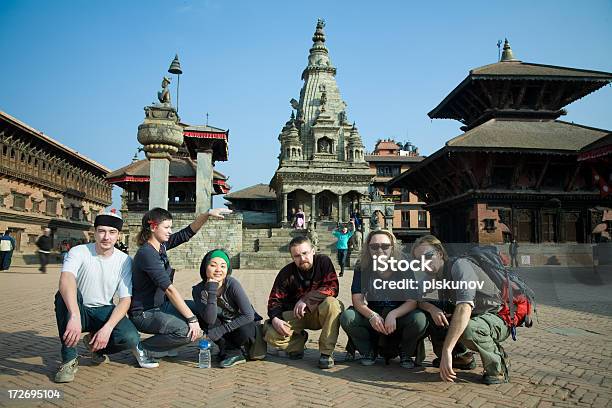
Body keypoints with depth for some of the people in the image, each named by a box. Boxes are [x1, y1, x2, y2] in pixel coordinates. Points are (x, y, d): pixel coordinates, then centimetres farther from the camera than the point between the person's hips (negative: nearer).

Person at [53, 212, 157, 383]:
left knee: (130, 338, -27)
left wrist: (107, 328, -27)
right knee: (65, 294, -34)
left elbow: (125, 299, -10)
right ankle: (69, 360, -22)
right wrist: (74, 316, -53)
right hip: (80, 310, -1)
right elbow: (66, 279, -36)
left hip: (105, 311, 1)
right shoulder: (79, 252, -14)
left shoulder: (124, 260, -7)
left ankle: (96, 344, 9)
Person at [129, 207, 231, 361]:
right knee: (187, 331, -26)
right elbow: (169, 289, -28)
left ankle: (166, 341, 11)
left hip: (161, 306, 9)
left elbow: (187, 233, 6)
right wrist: (192, 319, -28)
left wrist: (208, 214, -11)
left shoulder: (161, 245, 3)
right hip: (144, 314, -9)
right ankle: (143, 349, -5)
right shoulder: (146, 253, -24)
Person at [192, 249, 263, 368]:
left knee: (244, 332, -35)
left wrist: (221, 330, -29)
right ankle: (233, 353, -14)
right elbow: (210, 320, -30)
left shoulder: (232, 284, -24)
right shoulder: (198, 290, -16)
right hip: (224, 325, 3)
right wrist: (211, 290, -37)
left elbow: (249, 315, -26)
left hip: (244, 326, -3)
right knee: (203, 318, -23)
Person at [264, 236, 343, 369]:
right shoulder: (287, 273, -7)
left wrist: (307, 299, -28)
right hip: (295, 315, 2)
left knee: (332, 303, -35)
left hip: (318, 313, -2)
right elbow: (275, 299, -4)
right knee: (270, 334, -23)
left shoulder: (323, 262, -12)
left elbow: (333, 288, -21)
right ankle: (299, 340, 11)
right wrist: (275, 318, -24)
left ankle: (326, 352, -21)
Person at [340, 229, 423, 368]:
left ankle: (406, 354, 2)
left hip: (399, 317, -1)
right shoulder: (362, 269, -6)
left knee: (419, 319, -32)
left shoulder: (403, 269, -10)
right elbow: (357, 299, -12)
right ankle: (368, 351, 4)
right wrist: (372, 316, -32)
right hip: (373, 317, 1)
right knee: (347, 317, -25)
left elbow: (413, 301, -16)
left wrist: (393, 315, -33)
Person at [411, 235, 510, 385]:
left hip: (497, 319, -7)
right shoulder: (434, 275, -1)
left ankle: (497, 365, -8)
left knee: (468, 328, -38)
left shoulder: (459, 266, -26)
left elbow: (464, 308, -40)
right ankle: (462, 357, 10)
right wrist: (431, 308, -22)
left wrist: (447, 351, -45)